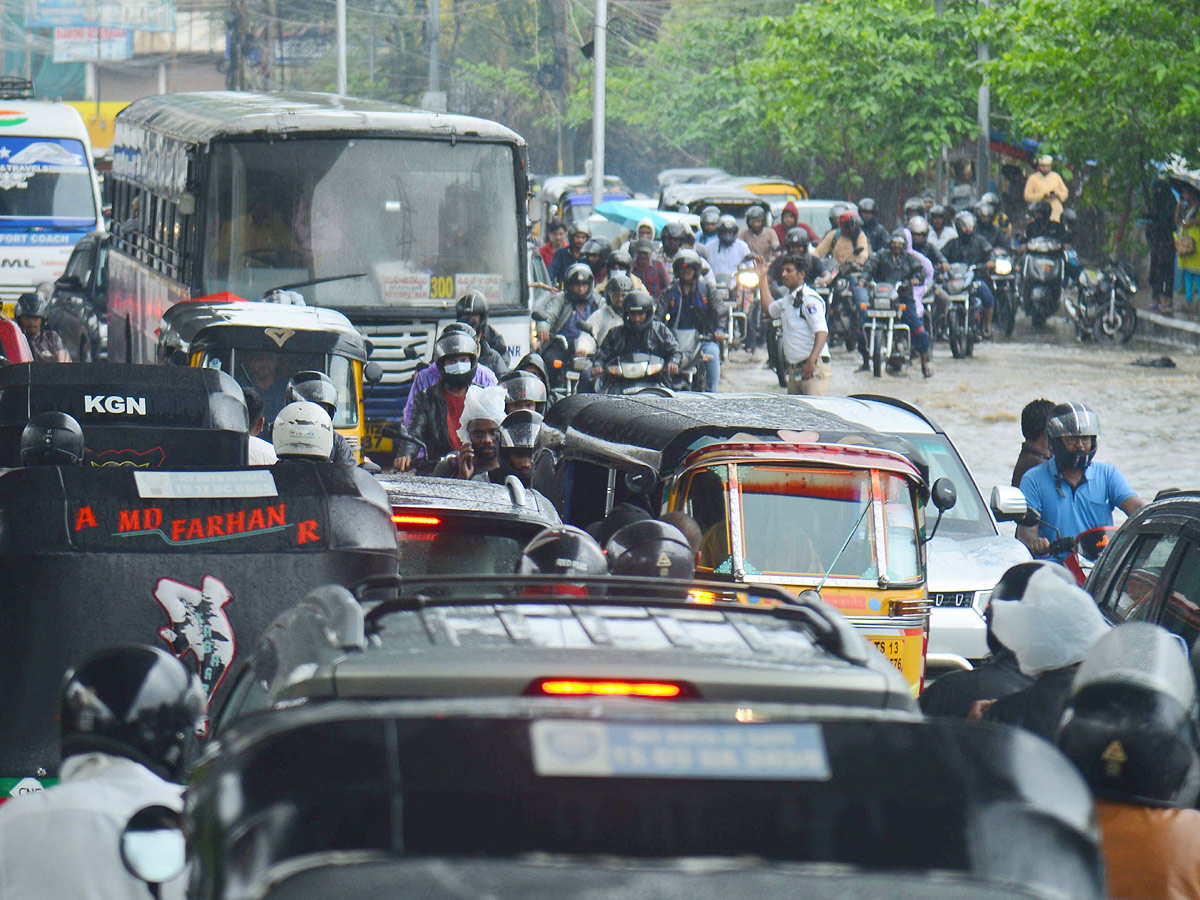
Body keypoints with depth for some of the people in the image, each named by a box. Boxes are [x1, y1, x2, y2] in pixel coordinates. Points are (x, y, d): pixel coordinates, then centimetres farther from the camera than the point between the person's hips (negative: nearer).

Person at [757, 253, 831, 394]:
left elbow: (822, 332, -22)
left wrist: (811, 361, -33)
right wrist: (762, 277, 37)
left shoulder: (809, 299, -12)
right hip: (794, 370, 9)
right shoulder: (787, 299, 17)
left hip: (814, 368, -9)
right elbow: (769, 308, 39)